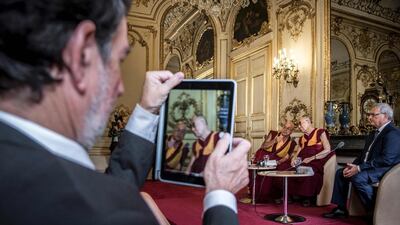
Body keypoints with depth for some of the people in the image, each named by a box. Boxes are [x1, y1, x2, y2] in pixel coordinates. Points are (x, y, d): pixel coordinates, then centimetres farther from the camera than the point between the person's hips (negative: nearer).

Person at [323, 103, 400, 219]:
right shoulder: (374, 134, 18)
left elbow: (387, 159, -26)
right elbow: (364, 154, 17)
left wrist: (359, 168, -26)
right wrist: (352, 165, -3)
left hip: (384, 170, -10)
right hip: (368, 167, 10)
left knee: (357, 177, -32)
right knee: (340, 172, 3)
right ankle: (341, 209, 5)